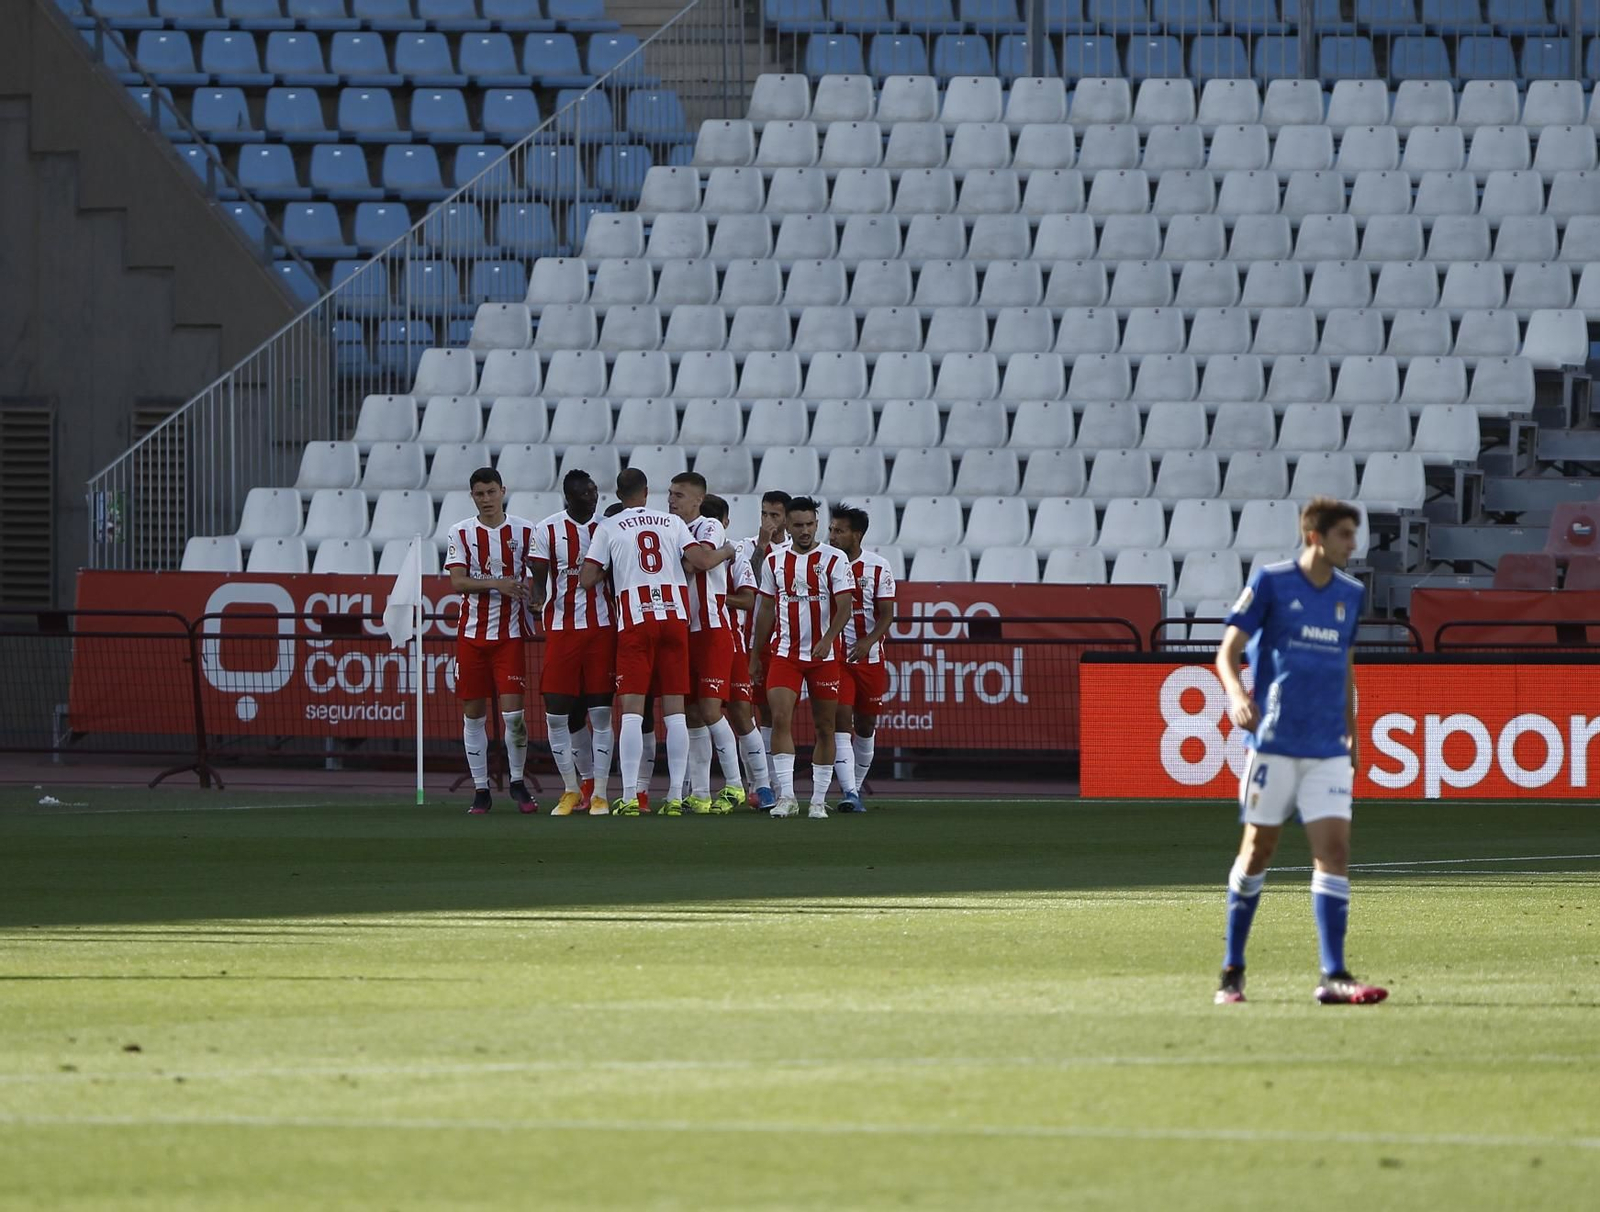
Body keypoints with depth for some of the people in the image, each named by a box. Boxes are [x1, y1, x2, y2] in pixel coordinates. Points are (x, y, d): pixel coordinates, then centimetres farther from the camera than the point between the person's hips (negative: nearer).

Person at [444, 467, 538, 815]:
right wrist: (497, 584, -21)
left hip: (511, 633, -1)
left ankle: (518, 782, 10)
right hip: (472, 633, 1)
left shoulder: (524, 531, 2)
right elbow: (457, 581, -8)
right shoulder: (461, 533, 2)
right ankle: (480, 790, 12)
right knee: (473, 714, 3)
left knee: (512, 711, -9)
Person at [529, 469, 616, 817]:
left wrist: (622, 630, 5)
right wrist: (537, 601, -23)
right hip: (561, 629, -1)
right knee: (557, 713, -1)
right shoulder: (547, 530, 0)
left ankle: (599, 794, 3)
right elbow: (539, 578, -1)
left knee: (600, 714, -2)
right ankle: (572, 790, 14)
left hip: (602, 628, 1)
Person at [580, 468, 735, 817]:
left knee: (631, 711, -3)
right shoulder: (672, 523, 9)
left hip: (635, 620, -2)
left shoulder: (608, 528, 4)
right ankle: (675, 797, 2)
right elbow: (701, 561, 0)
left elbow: (587, 579, -1)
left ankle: (629, 798, -11)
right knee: (674, 710, 4)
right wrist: (726, 552, 20)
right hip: (674, 616, 2)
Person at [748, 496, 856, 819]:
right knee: (780, 718, -14)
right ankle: (786, 796, -14)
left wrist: (827, 639, -26)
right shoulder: (774, 560, 7)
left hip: (824, 655, -2)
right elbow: (766, 610, 14)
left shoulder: (834, 559, -3)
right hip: (784, 653, 2)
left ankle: (819, 800, 12)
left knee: (824, 727, 4)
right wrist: (755, 655, 15)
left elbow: (845, 605, -10)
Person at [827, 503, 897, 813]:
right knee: (840, 718, -15)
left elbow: (887, 614, -5)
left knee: (866, 725, 10)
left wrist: (868, 642, -22)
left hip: (870, 657, 1)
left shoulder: (878, 567, -2)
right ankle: (849, 793, -20)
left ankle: (857, 785, 27)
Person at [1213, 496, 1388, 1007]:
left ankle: (1334, 976, -10)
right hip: (1274, 740, -3)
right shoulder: (1270, 582, -4)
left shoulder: (1351, 594, 9)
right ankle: (1232, 971, 17)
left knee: (1334, 848, -8)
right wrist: (1236, 694, -24)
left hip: (1328, 749, 4)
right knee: (1258, 849, 4)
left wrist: (1352, 734, 20)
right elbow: (1228, 651, -5)